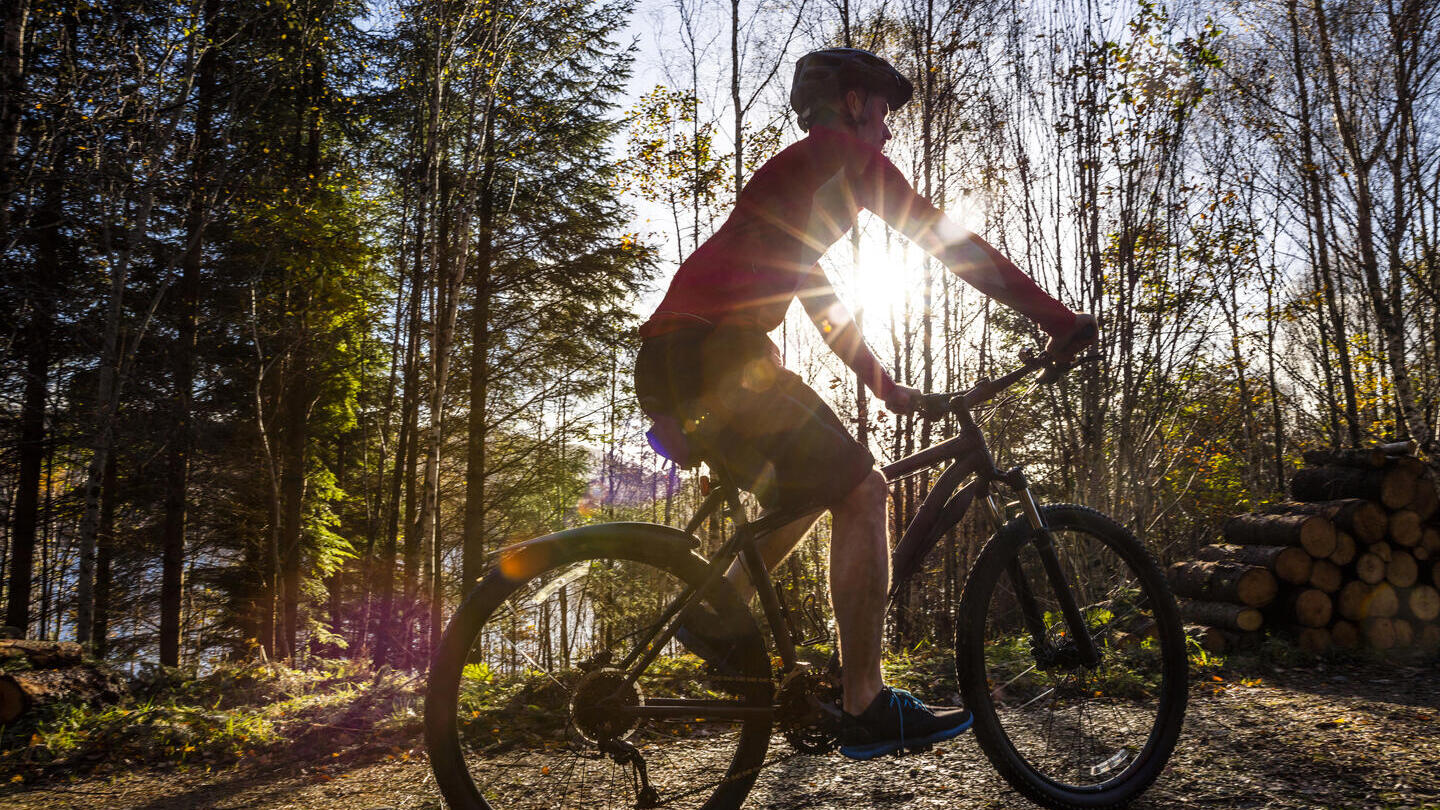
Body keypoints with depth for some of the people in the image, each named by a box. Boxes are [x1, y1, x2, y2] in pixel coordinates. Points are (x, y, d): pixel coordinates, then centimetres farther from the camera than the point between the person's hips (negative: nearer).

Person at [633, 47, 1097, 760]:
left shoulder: (799, 171, 32)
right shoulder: (842, 153, 3)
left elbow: (823, 310, 34)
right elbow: (944, 238, -5)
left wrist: (888, 389, 33)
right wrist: (1054, 316, -2)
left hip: (675, 363, 10)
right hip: (713, 352, -10)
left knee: (811, 488, 23)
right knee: (860, 489, -10)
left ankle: (713, 617, 22)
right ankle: (866, 710, -8)